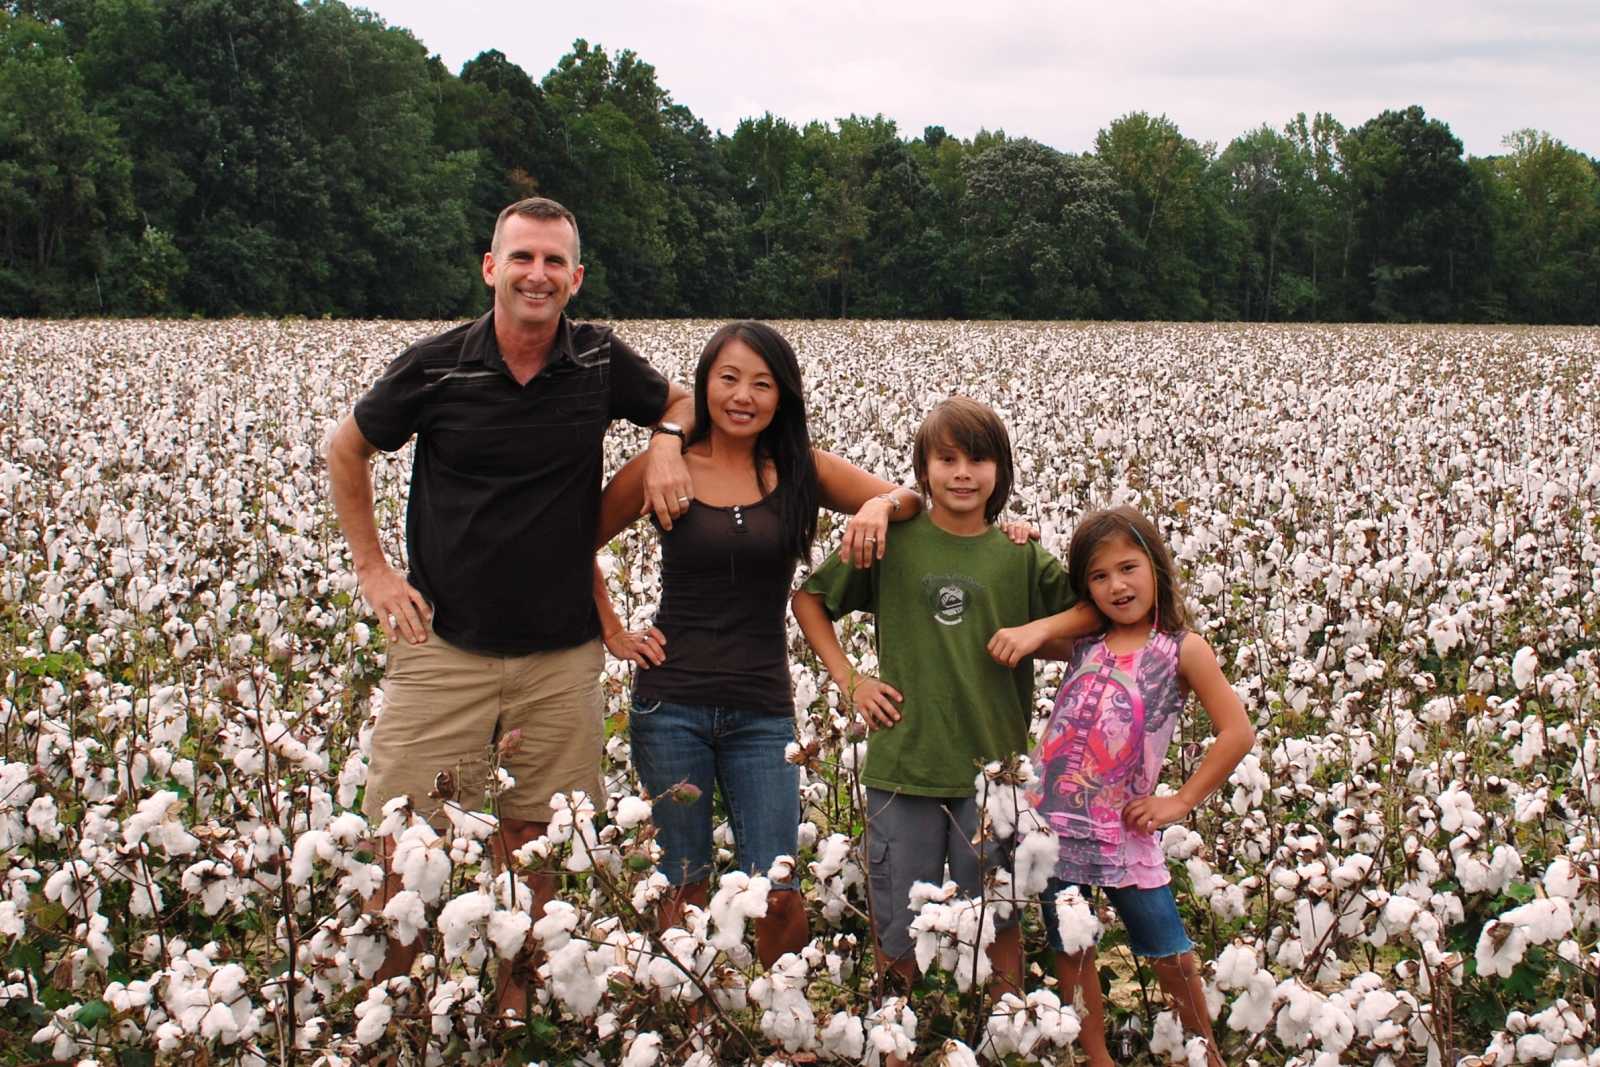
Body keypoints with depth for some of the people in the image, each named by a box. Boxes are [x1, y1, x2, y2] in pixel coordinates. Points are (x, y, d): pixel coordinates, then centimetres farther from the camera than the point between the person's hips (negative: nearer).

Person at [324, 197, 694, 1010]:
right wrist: (371, 568, 4)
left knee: (532, 850, 11)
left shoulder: (601, 361, -1)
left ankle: (514, 1018, 26)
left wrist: (666, 441, -5)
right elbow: (346, 451, 10)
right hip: (445, 644, -2)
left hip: (563, 654, 2)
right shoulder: (436, 366, -6)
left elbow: (680, 401, 19)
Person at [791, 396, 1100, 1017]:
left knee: (996, 923, 12)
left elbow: (1094, 612, 6)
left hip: (992, 766, 0)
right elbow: (808, 598, 10)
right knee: (899, 929, 11)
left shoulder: (1020, 557, 0)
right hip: (902, 763, 0)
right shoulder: (891, 542, -2)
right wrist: (847, 679, 1)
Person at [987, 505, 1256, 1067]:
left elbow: (1237, 732, -7)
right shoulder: (1082, 644, 3)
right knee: (1070, 951, 13)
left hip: (1122, 828, -3)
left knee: (1170, 952, 8)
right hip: (1052, 820, 3)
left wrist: (1181, 802, -8)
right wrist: (1036, 629, -11)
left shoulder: (1182, 649, -5)